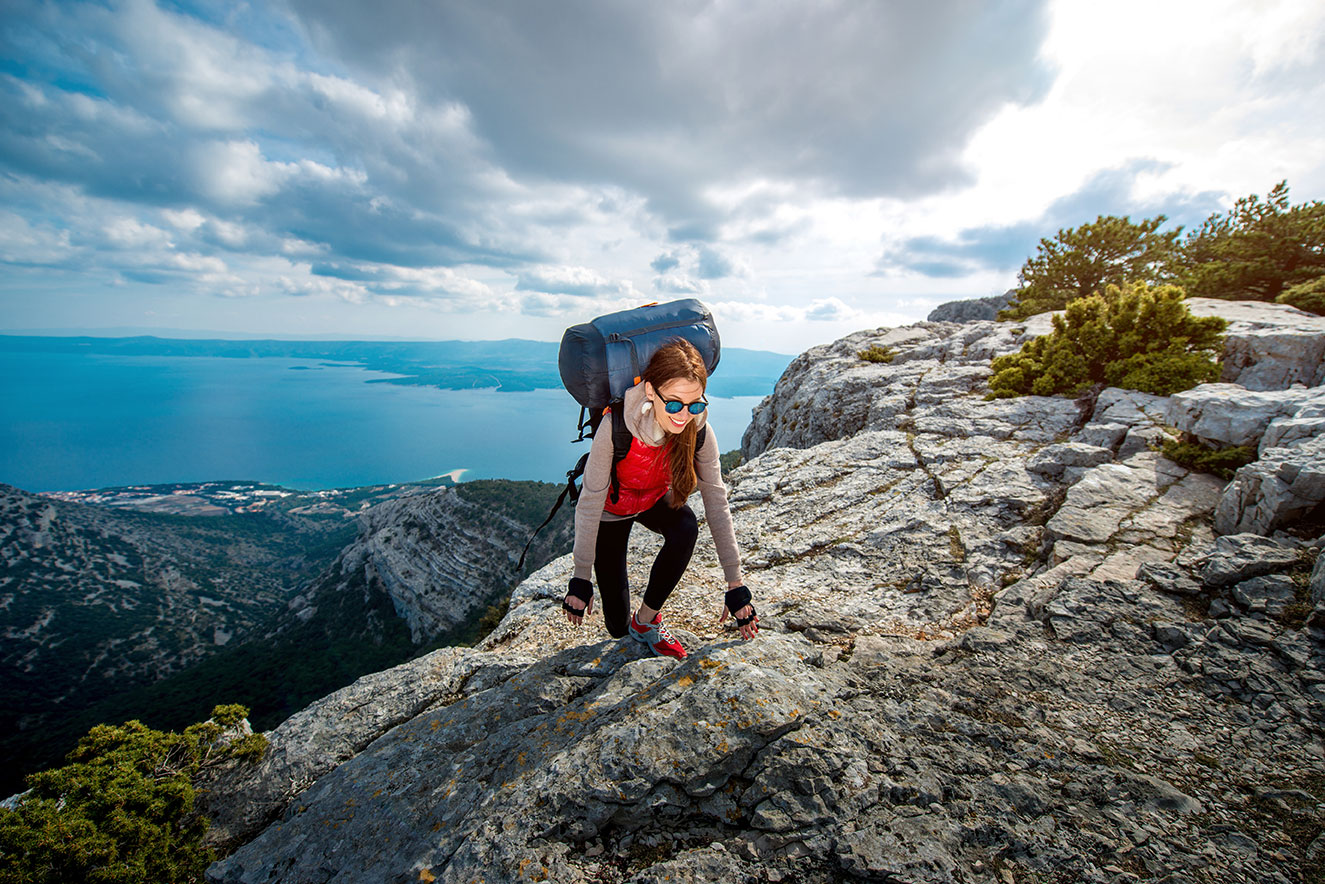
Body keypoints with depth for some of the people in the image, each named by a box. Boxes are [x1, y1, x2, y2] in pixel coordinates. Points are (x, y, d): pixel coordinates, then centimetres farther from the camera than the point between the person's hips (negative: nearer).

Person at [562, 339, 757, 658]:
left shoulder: (699, 431, -27)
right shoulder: (616, 428, -37)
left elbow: (717, 504, -23)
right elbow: (589, 504, -29)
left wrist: (735, 585, -22)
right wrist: (581, 580, -26)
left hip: (657, 500, 3)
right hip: (612, 506, -2)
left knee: (687, 528, -35)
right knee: (617, 625, -1)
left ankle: (646, 619, -11)